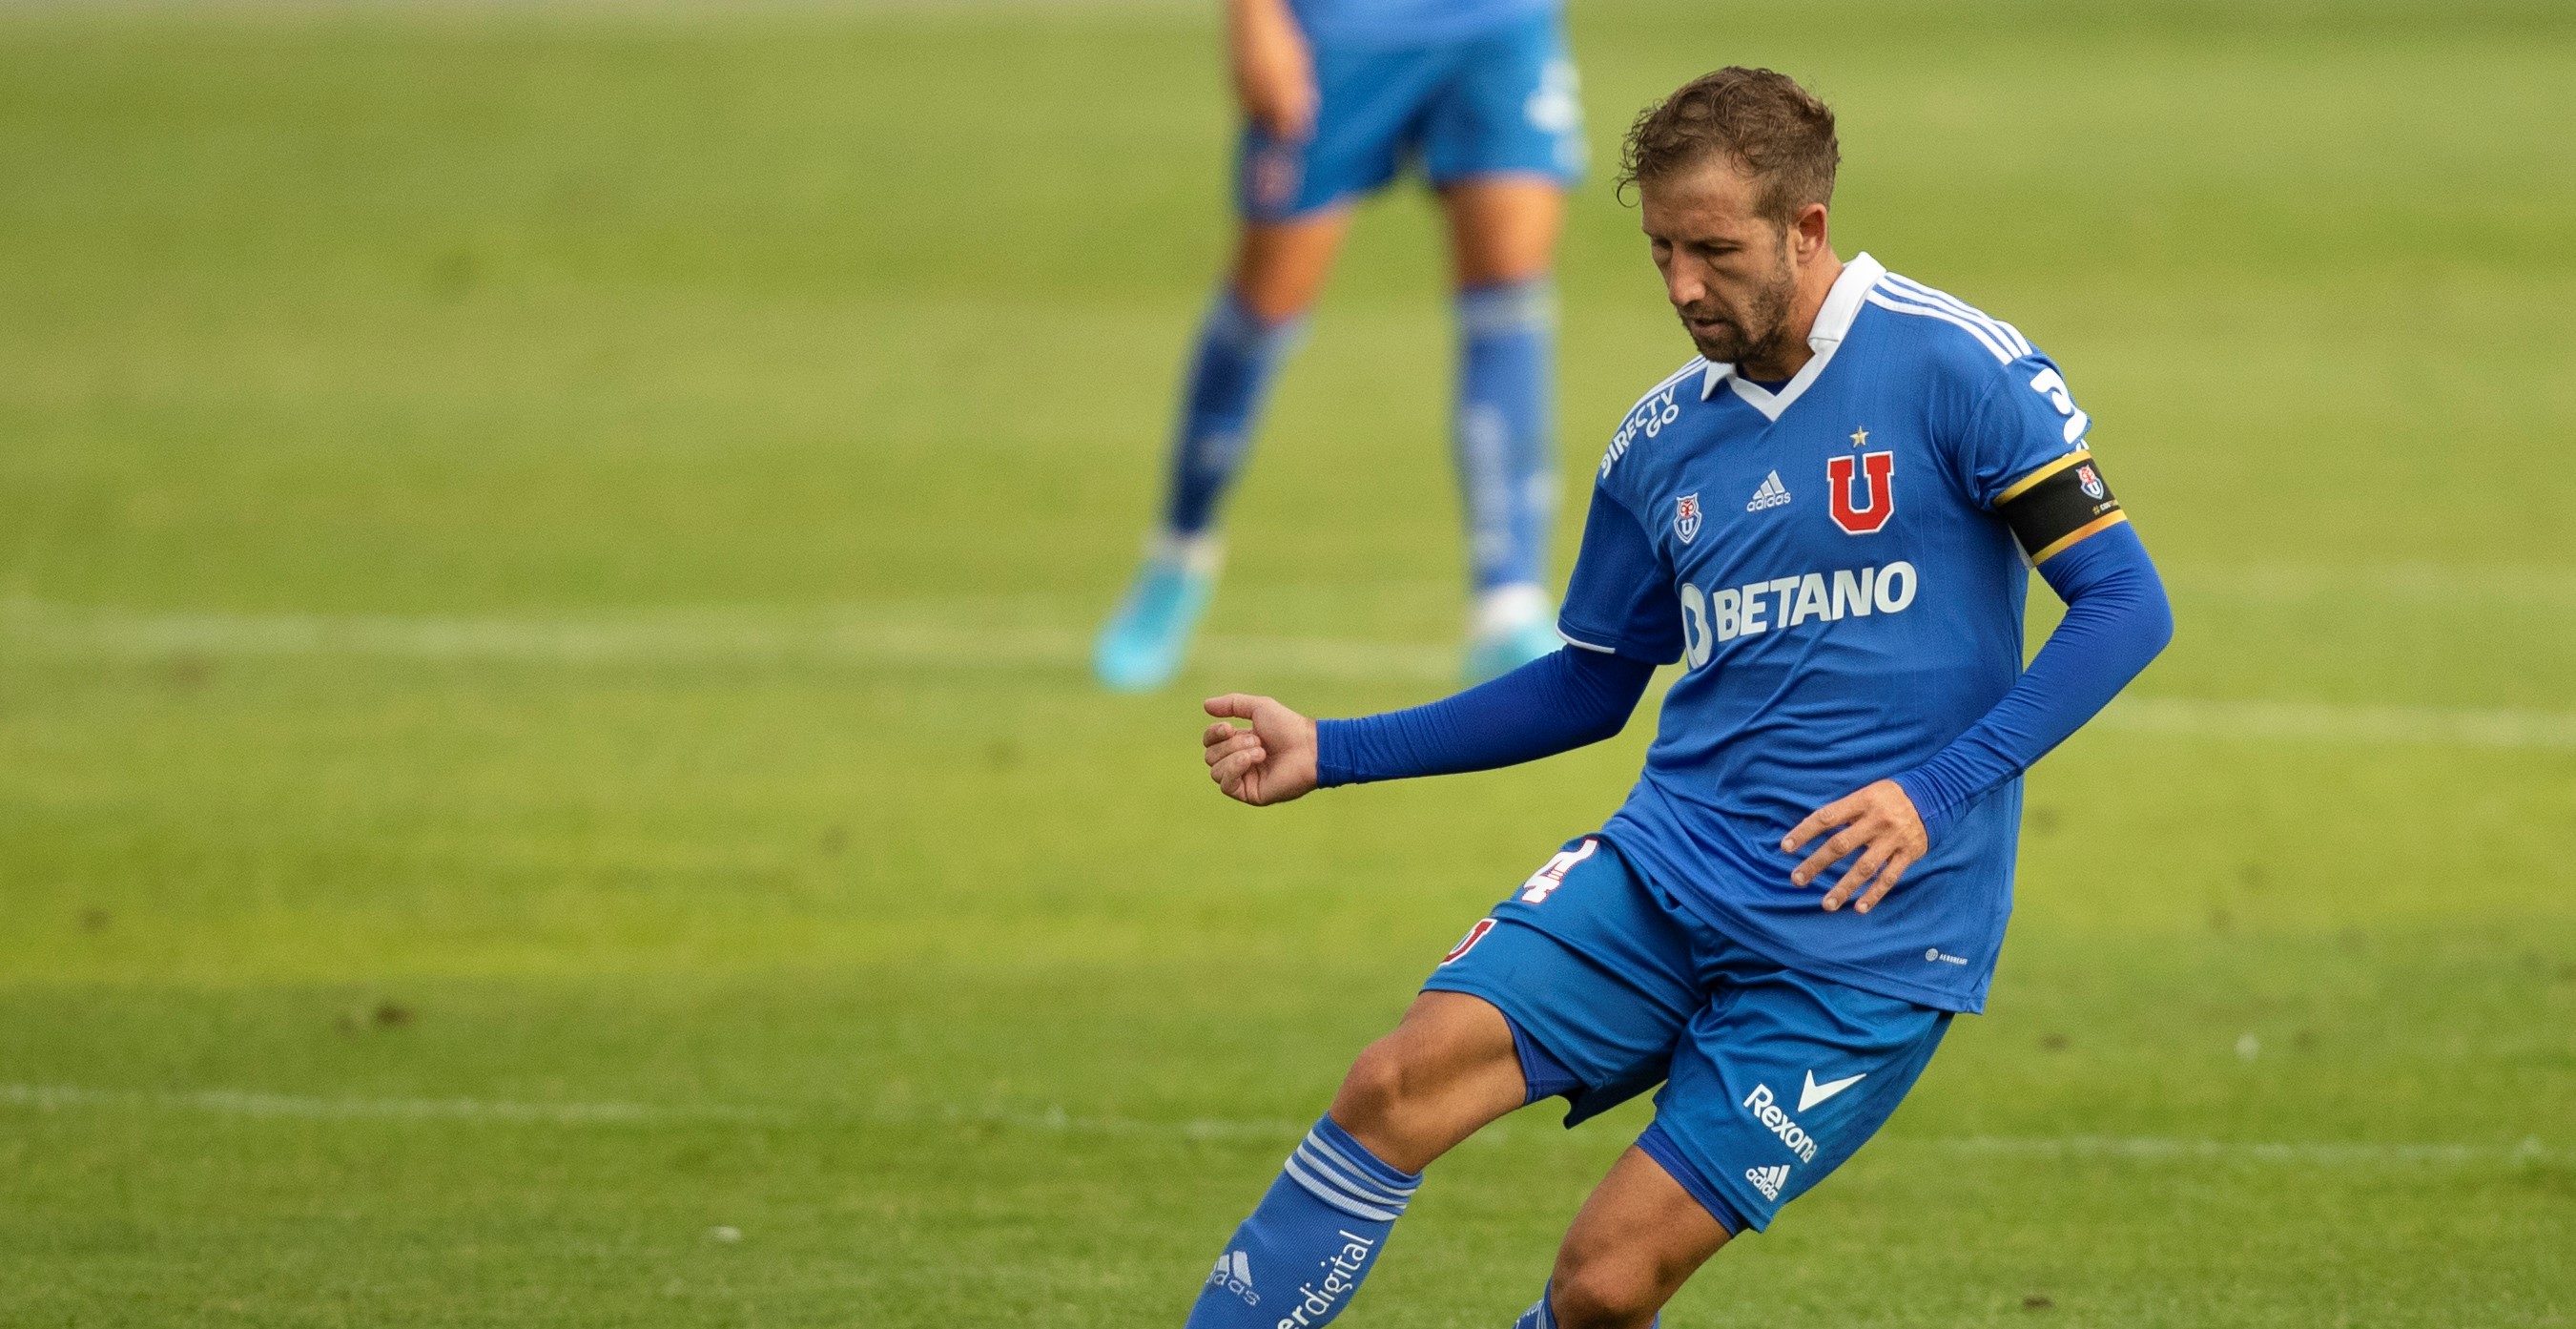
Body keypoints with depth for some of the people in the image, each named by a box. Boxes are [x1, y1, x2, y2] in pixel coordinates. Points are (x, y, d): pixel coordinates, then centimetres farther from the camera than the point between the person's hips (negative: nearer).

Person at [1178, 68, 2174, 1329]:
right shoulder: (1660, 442, 11)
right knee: (1403, 1079, -18)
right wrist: (1327, 752, 16)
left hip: (1861, 935, -5)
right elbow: (1589, 688, 23)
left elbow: (2125, 603, -10)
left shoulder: (1957, 370, -8)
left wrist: (1939, 791, -21)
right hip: (1663, 869, 5)